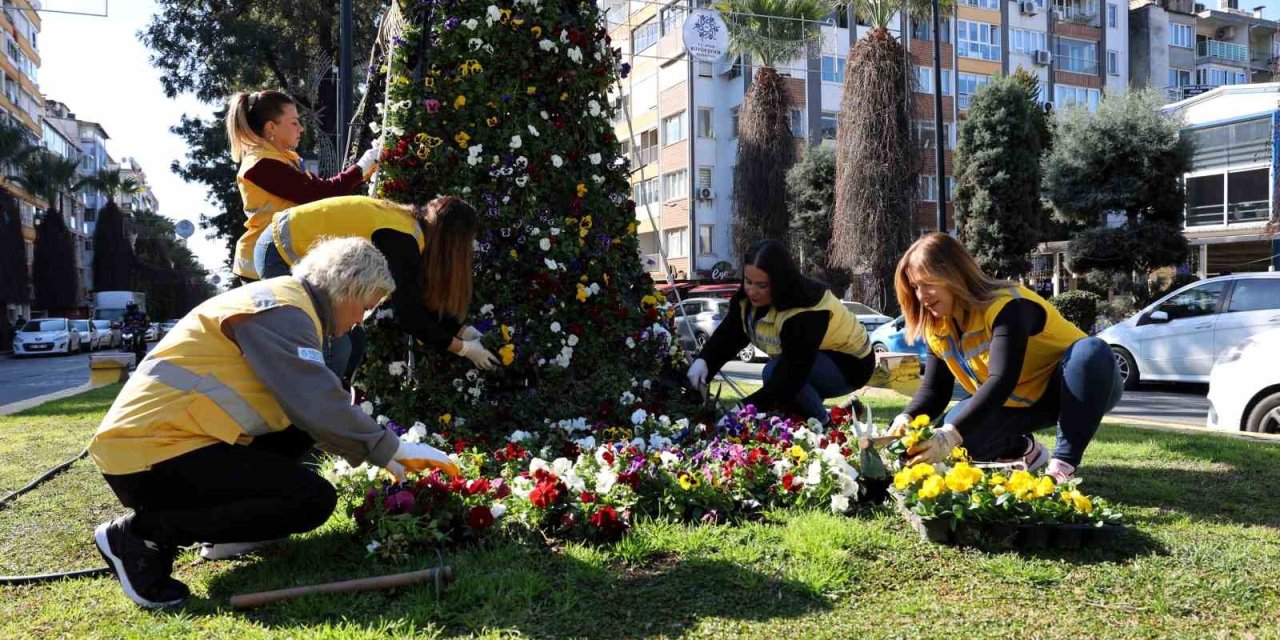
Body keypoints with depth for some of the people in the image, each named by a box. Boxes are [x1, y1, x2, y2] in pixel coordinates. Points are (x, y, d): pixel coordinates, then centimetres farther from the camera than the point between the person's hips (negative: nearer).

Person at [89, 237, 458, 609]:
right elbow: (317, 404, -25)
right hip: (149, 454, -10)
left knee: (302, 427, 13)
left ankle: (227, 522, 12)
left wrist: (381, 451, 17)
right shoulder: (281, 309, -16)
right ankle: (143, 533, -9)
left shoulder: (285, 304, 16)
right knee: (313, 500, -15)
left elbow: (307, 403, 20)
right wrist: (389, 448, -12)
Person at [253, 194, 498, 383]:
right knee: (335, 351, -12)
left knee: (351, 348, 10)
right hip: (281, 253, -9)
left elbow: (422, 302, 9)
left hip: (301, 252, 9)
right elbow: (410, 317, -21)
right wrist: (464, 348, -12)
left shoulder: (406, 224, 4)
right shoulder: (400, 240, -23)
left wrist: (464, 331, 6)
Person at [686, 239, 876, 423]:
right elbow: (728, 334, -12)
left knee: (774, 372, -28)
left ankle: (823, 424, -10)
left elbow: (789, 378, -39)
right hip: (821, 358, 9)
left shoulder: (807, 313, -36)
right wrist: (704, 361, -33)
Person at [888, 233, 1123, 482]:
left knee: (1092, 351, -39)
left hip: (1076, 390, -5)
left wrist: (952, 434, -52)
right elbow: (934, 389, -6)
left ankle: (1065, 463, -28)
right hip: (1024, 403, 5)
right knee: (954, 428, -21)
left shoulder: (1006, 306, -30)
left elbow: (1002, 380, -42)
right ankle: (1023, 451, 9)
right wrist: (907, 419, -29)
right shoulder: (936, 328, -7)